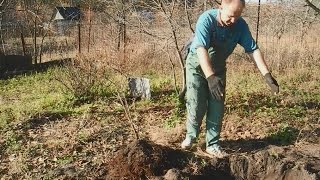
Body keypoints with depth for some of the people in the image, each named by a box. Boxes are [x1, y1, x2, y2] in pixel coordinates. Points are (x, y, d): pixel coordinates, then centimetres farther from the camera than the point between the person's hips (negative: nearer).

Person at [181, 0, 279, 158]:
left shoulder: (241, 25, -18)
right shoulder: (206, 19, -30)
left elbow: (253, 50, -18)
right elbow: (201, 49, -40)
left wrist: (266, 75, -28)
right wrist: (210, 77, -52)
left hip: (218, 69, 4)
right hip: (197, 65, -3)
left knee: (217, 108, 2)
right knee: (197, 106, -8)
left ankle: (212, 144, 14)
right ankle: (191, 136, 18)